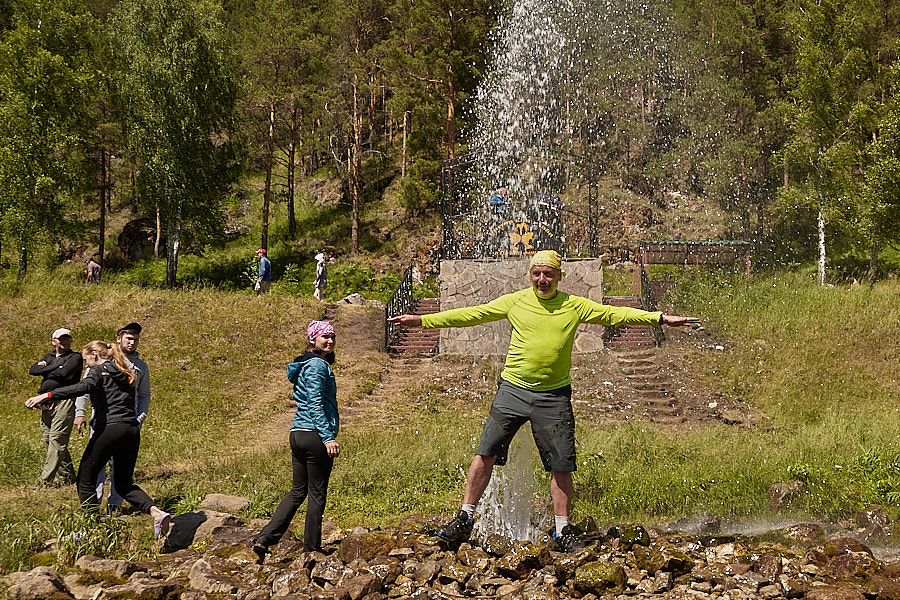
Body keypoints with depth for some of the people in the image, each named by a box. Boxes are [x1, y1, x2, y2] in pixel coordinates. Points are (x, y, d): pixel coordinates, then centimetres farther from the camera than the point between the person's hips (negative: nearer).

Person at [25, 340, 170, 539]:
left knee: (86, 478, 4)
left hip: (110, 428, -7)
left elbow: (84, 387, -18)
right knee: (124, 484, 15)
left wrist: (47, 395, -25)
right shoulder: (125, 374, 24)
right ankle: (156, 512, -6)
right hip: (132, 431, 7)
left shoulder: (99, 370, 2)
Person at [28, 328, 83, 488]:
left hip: (64, 402, -7)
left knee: (56, 440, -14)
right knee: (47, 439, 5)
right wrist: (54, 368, -5)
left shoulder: (75, 357, 6)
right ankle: (67, 476, 14)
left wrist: (45, 371, 3)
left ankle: (45, 480, -19)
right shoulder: (49, 358, 23)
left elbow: (64, 373, -13)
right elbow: (32, 370, 6)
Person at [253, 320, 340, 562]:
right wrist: (328, 437, -23)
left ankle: (264, 538, 4)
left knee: (298, 491, 14)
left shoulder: (302, 366, 19)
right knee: (317, 494, 2)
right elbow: (315, 404, -19)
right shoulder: (318, 365, -11)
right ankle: (311, 549, 9)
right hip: (315, 435, -9)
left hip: (297, 433, 9)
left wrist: (332, 422, 35)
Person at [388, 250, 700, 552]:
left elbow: (615, 314, 2)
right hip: (513, 390, 0)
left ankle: (562, 531, 12)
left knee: (561, 466, -1)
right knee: (485, 453, -5)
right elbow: (471, 314, 5)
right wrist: (422, 320, 2)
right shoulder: (515, 302, 4)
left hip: (553, 397, 0)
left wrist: (661, 318, -6)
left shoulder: (575, 306, 3)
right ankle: (465, 520, 5)